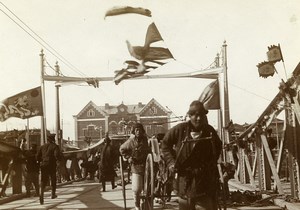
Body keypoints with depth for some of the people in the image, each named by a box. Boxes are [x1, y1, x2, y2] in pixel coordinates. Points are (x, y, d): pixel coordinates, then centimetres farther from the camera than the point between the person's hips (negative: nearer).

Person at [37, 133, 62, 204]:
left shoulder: (42, 147, 12)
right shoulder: (55, 146, -3)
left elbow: (37, 157, 10)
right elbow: (57, 154, -20)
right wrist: (58, 159, 0)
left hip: (43, 165, 3)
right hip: (52, 165, -3)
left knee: (43, 180, 1)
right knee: (53, 179, 17)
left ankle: (42, 194, -24)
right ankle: (53, 194, 31)